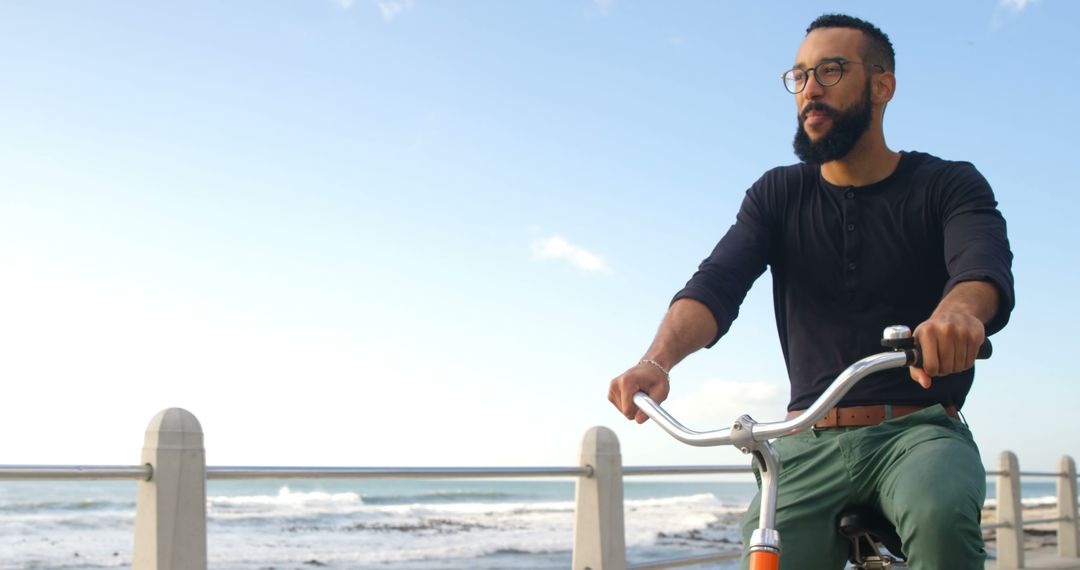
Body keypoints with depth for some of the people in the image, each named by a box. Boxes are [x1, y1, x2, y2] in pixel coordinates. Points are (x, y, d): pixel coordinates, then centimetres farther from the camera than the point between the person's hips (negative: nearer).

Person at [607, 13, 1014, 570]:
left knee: (939, 515, -34)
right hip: (810, 443, 2)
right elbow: (715, 284, -7)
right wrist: (656, 360, -29)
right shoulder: (778, 195, 9)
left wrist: (959, 311, -46)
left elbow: (985, 265, -20)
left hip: (918, 429, -2)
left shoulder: (948, 186, 2)